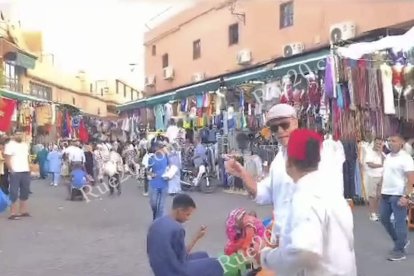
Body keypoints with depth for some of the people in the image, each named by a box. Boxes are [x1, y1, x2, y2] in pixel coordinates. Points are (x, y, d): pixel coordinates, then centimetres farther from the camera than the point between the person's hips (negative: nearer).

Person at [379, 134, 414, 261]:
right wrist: (382, 189, 15)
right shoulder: (388, 156, 11)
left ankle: (399, 250, 11)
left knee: (399, 223, -1)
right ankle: (401, 241, 31)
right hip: (385, 194, 8)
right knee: (384, 219, 14)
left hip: (398, 195, -8)